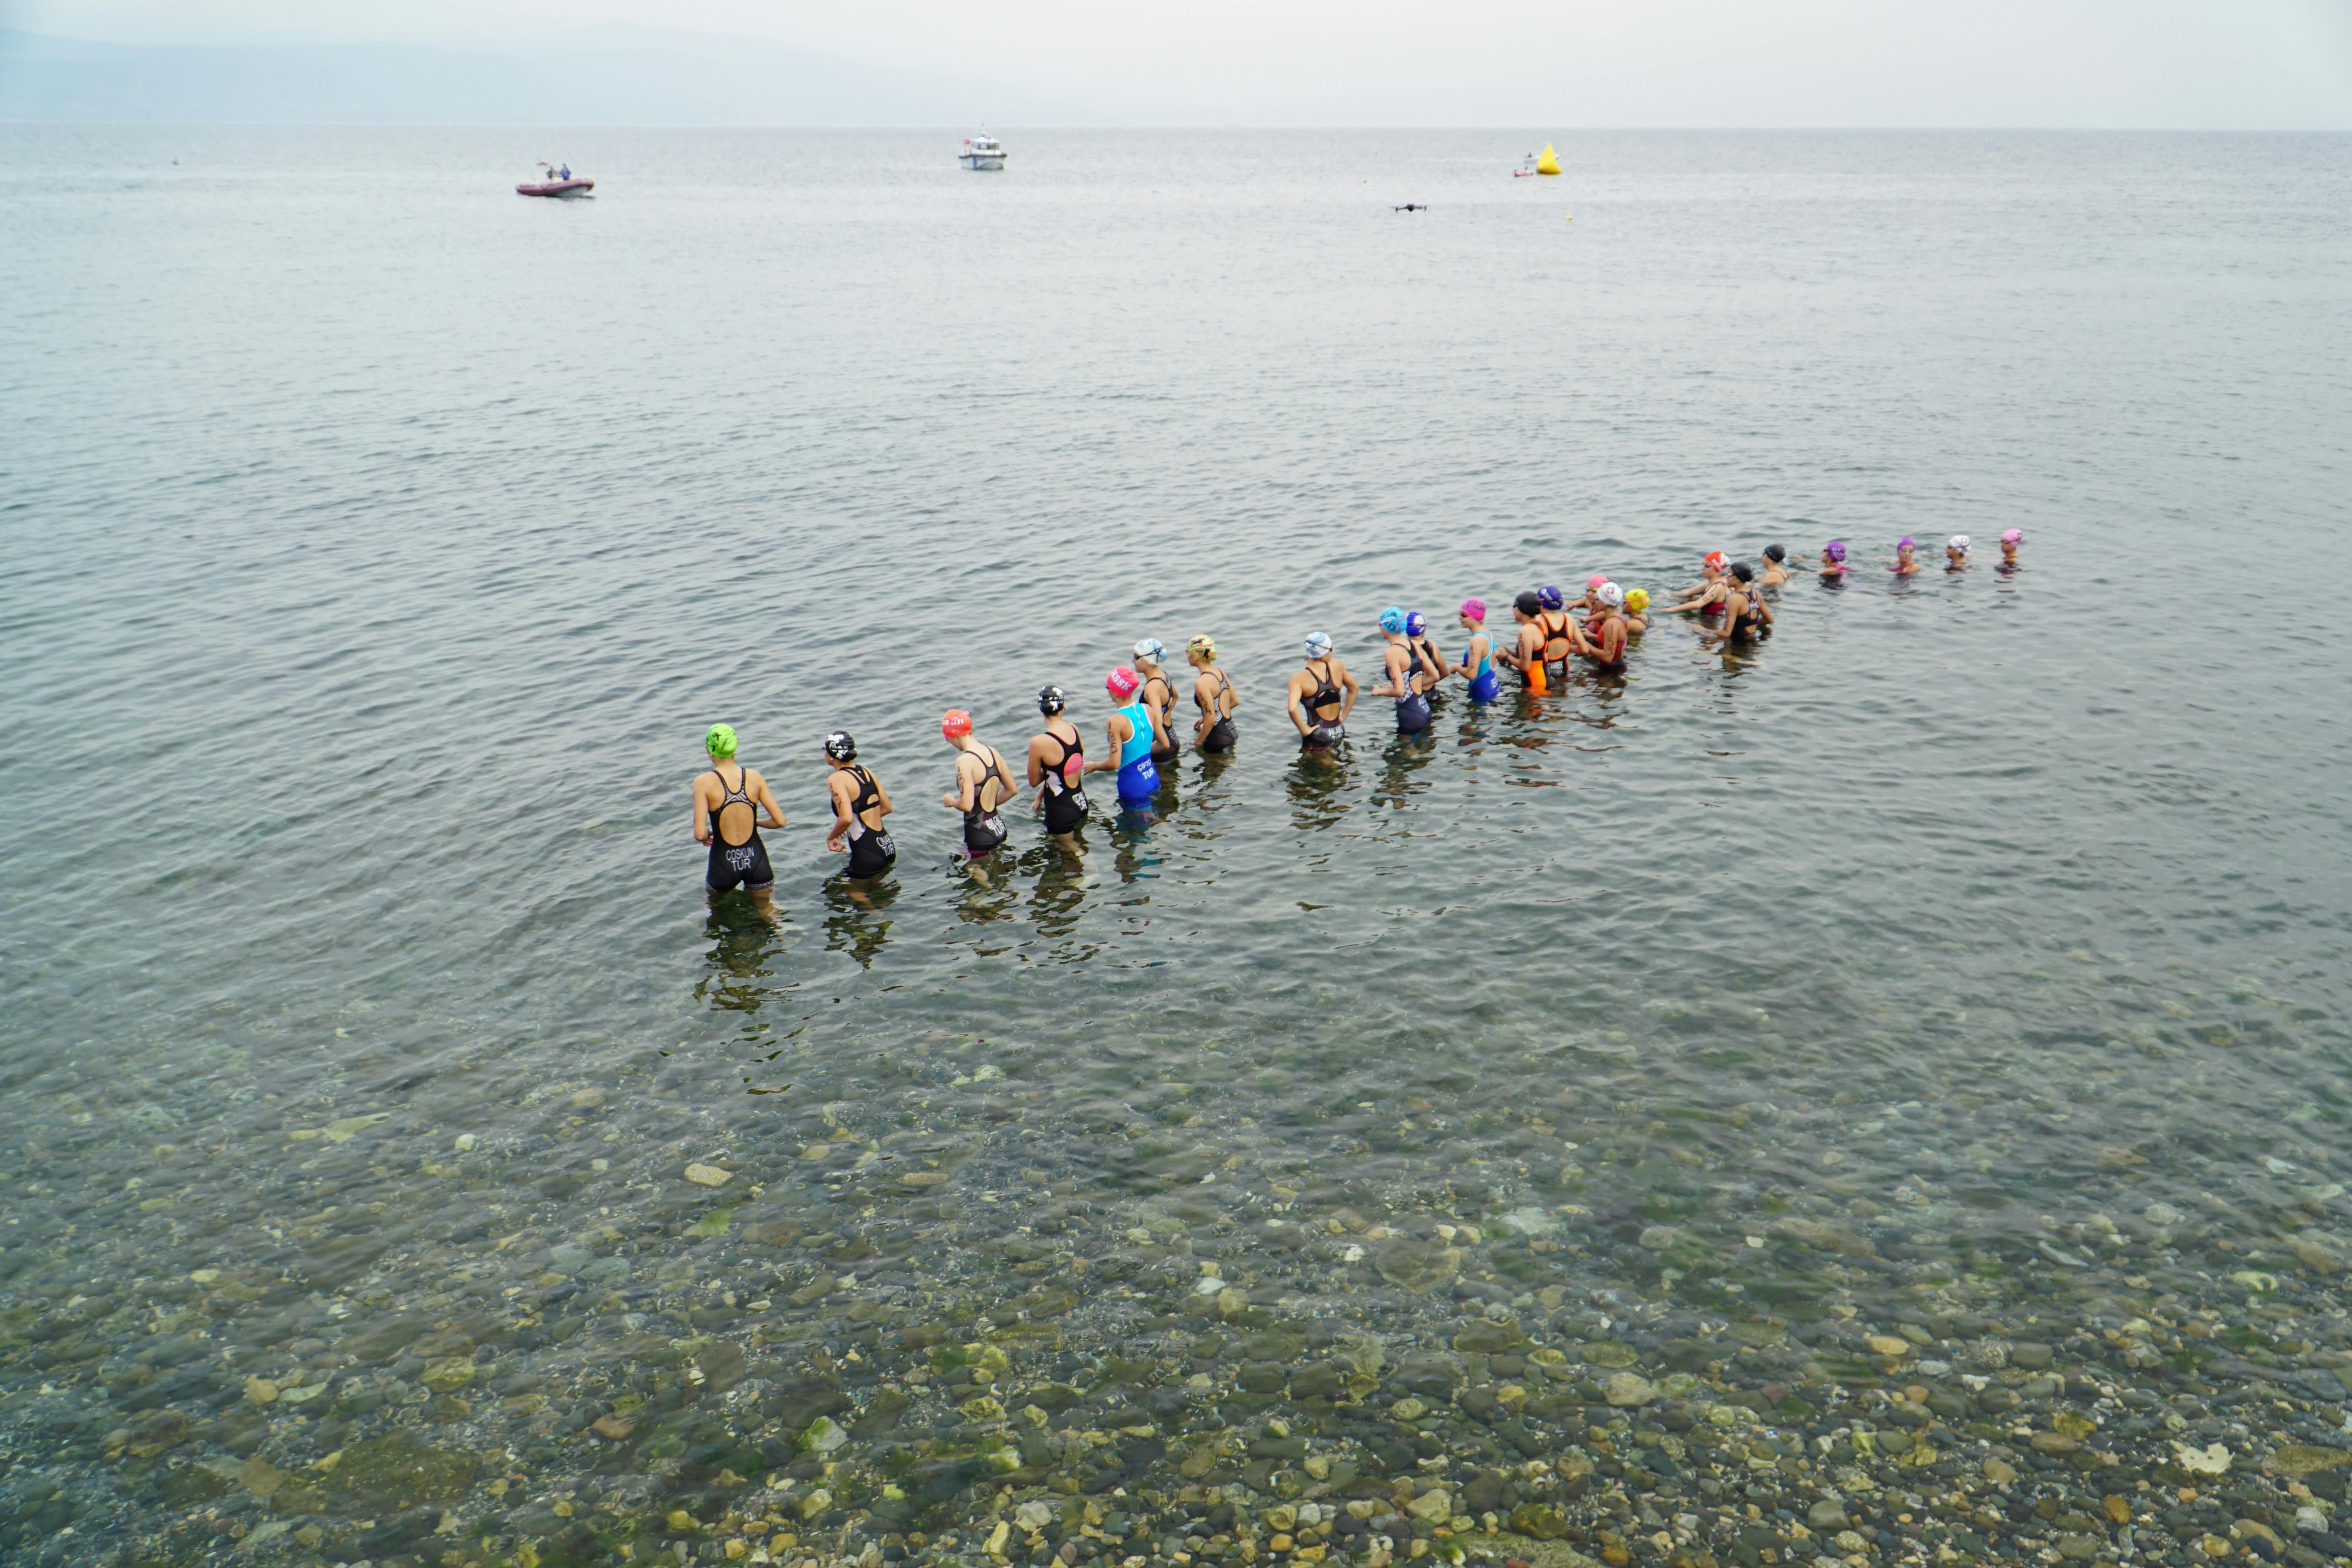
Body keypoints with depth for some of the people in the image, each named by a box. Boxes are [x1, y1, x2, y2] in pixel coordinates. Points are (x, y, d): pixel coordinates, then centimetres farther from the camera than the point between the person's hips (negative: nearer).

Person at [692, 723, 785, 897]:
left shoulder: (704, 782, -14)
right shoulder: (754, 777, -5)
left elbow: (700, 835, -20)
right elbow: (780, 821, -3)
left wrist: (706, 835, 4)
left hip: (724, 864, -1)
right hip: (756, 859, 2)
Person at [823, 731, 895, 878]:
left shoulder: (837, 780, -14)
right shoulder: (866, 771, 9)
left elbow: (846, 819, -26)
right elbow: (887, 808, 15)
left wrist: (831, 837, -9)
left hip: (867, 855, -8)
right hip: (887, 847, 8)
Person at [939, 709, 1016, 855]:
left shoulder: (965, 761, -19)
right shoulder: (992, 752, 4)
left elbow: (967, 805, -24)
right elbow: (1011, 789, 13)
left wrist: (952, 802, -3)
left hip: (979, 837, -8)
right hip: (999, 829, 8)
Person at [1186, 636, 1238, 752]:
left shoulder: (1202, 683, -21)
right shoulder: (1220, 671, 5)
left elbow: (1211, 720, -22)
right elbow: (1235, 701, 15)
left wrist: (1197, 744, -9)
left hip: (1218, 739, -8)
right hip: (1231, 733, 8)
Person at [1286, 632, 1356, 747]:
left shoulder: (1299, 679, -15)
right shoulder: (1336, 665, -2)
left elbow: (1292, 709, -29)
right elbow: (1354, 688, 14)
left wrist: (1304, 730, -14)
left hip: (1318, 737, -4)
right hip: (1339, 733, 4)